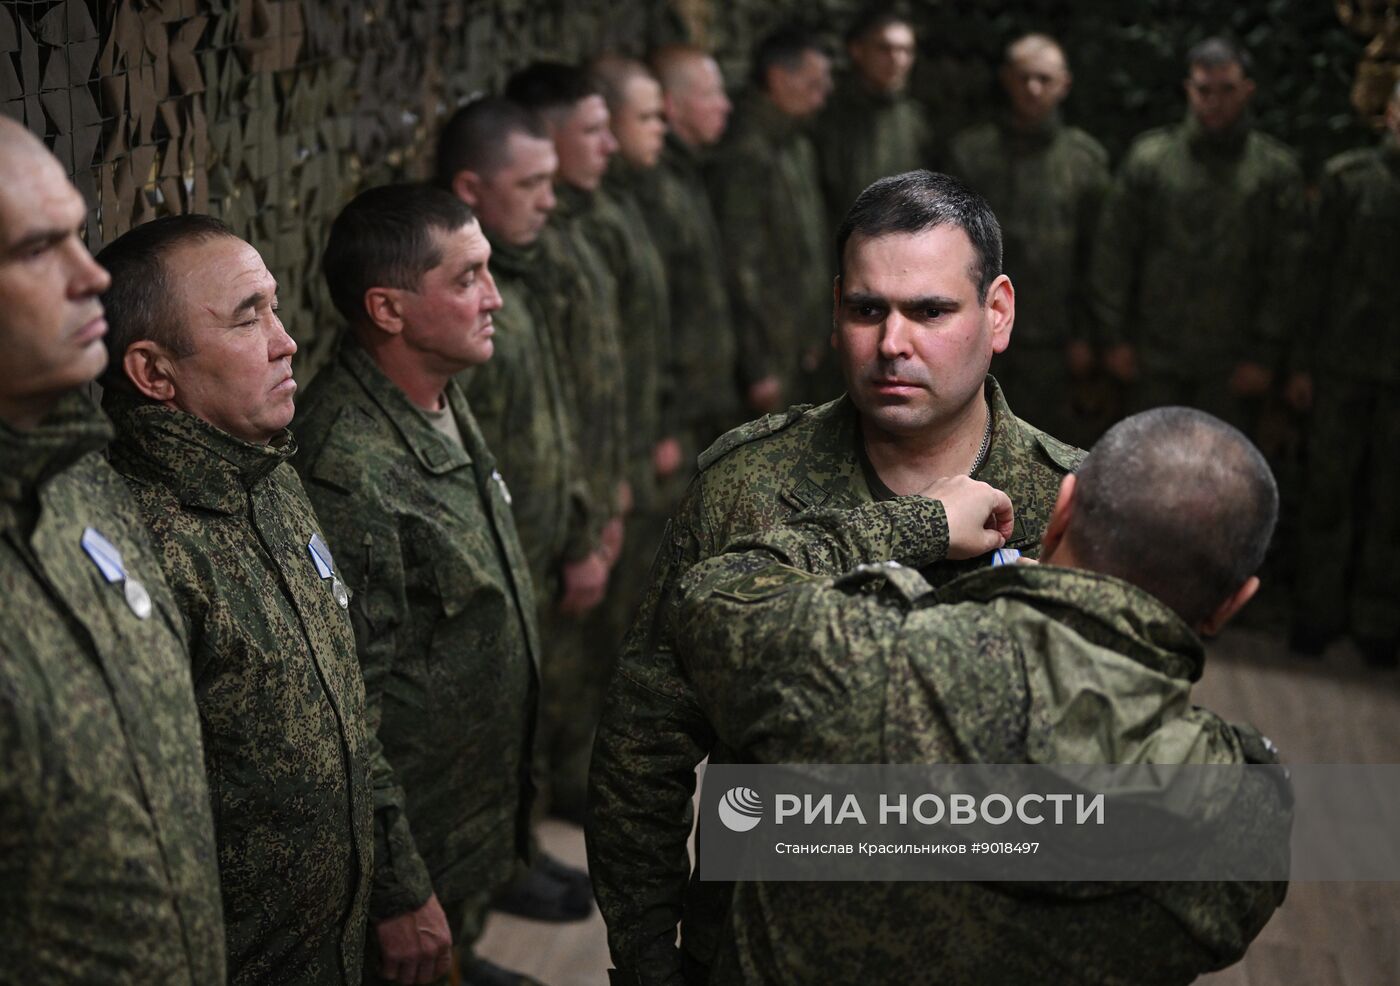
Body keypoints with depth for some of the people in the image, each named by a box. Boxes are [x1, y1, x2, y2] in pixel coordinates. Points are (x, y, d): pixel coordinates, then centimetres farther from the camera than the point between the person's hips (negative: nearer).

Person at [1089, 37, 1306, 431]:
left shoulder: (1277, 169, -1)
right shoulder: (1148, 157, 0)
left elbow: (1284, 272, 0)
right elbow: (1113, 252, 2)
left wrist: (1264, 355, -3)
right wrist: (1113, 337, 0)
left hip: (1231, 363, 0)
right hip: (1154, 354, 1)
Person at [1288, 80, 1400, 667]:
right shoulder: (1348, 177, 2)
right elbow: (1320, 269, 4)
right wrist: (1307, 360, 2)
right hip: (1344, 362, 0)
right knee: (1328, 491, 6)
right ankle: (1317, 612, 19)